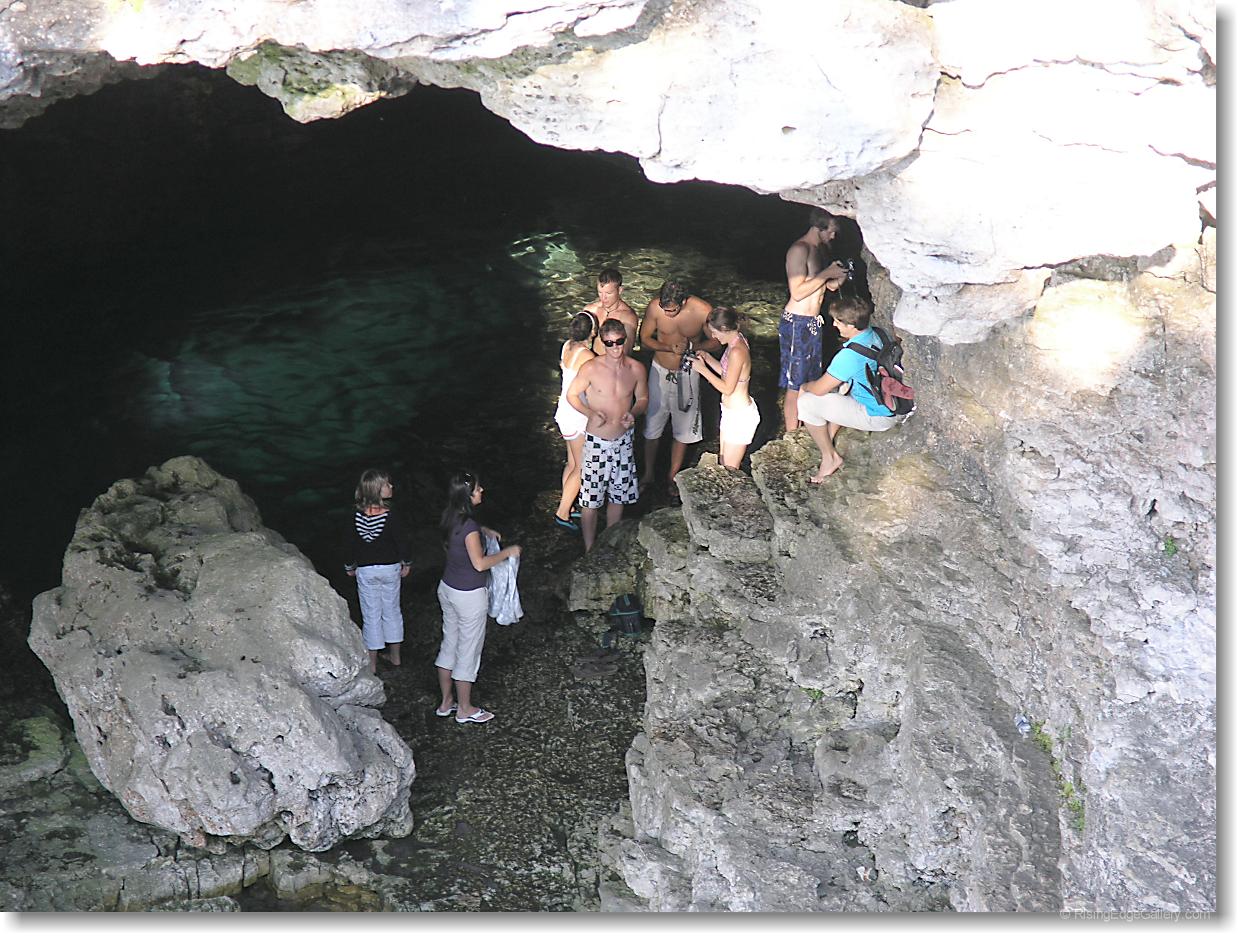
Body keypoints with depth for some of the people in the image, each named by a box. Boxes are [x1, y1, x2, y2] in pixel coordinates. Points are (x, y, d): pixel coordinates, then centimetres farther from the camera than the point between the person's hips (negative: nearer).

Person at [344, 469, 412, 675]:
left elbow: (352, 545, -4)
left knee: (371, 616, 9)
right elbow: (403, 542, -13)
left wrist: (349, 567, 14)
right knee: (392, 611, 17)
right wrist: (406, 563, 6)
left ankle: (372, 664, 17)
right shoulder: (389, 517, -21)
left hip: (365, 571, 1)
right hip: (390, 569, -1)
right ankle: (395, 655, 30)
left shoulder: (357, 517, -14)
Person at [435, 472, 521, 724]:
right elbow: (480, 563, -26)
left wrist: (485, 531, 12)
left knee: (449, 644, 19)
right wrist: (507, 553, -15)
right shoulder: (468, 526, -28)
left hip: (447, 588, 9)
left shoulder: (451, 516, -1)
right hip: (469, 596, -9)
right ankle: (465, 710, 22)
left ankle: (446, 702, 33)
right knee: (468, 651, 7)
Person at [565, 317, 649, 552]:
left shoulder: (636, 369, -6)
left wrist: (634, 413, -13)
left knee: (618, 495, 17)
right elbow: (571, 395, -4)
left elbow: (643, 398, 8)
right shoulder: (591, 368, -16)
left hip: (624, 441, 4)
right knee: (591, 499, 3)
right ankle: (590, 550, 20)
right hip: (597, 442, -3)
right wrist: (591, 414, -20)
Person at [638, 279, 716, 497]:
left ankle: (672, 478, 31)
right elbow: (644, 339, -7)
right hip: (660, 372, 1)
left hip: (687, 375, 0)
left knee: (683, 430, 12)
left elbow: (715, 342, -7)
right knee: (651, 426, 11)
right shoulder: (655, 307, -20)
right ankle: (648, 473, 32)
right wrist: (669, 347, -25)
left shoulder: (703, 311, -23)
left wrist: (692, 346, -27)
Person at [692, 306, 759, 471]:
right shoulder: (736, 342, 3)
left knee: (729, 469, 0)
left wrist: (703, 369, -17)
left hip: (740, 415, -10)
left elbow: (727, 388, -23)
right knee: (723, 463, 19)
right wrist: (708, 359, 2)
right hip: (732, 411, 10)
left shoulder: (737, 352, -27)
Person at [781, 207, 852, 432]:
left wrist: (841, 276, -1)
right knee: (794, 384, -3)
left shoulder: (821, 249, 12)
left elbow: (829, 286, 19)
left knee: (808, 381, 16)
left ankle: (800, 428, 26)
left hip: (813, 322, 9)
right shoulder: (799, 249, -16)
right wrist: (826, 273, -20)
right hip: (797, 323, -9)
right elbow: (797, 292, -22)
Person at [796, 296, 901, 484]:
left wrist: (804, 387, 4)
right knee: (834, 391, 28)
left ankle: (830, 458, 6)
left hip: (877, 417, -9)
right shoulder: (876, 335, 0)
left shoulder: (850, 355, -27)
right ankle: (828, 444, 27)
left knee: (806, 403, -8)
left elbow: (819, 389, -16)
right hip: (892, 408, 9)